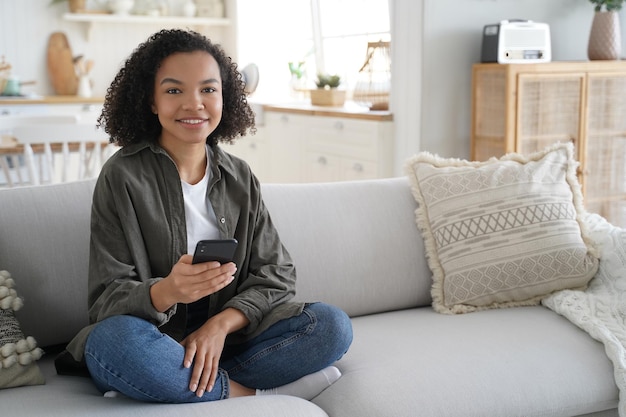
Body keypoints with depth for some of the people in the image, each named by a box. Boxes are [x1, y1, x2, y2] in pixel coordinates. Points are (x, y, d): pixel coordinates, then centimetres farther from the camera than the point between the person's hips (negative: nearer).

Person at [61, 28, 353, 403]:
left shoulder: (240, 178, 7)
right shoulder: (122, 176, -6)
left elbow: (277, 274, 2)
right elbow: (108, 298, -10)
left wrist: (221, 324, -18)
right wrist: (166, 292, -33)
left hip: (229, 335, 3)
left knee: (333, 326, -17)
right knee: (112, 341, -37)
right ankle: (251, 393, -17)